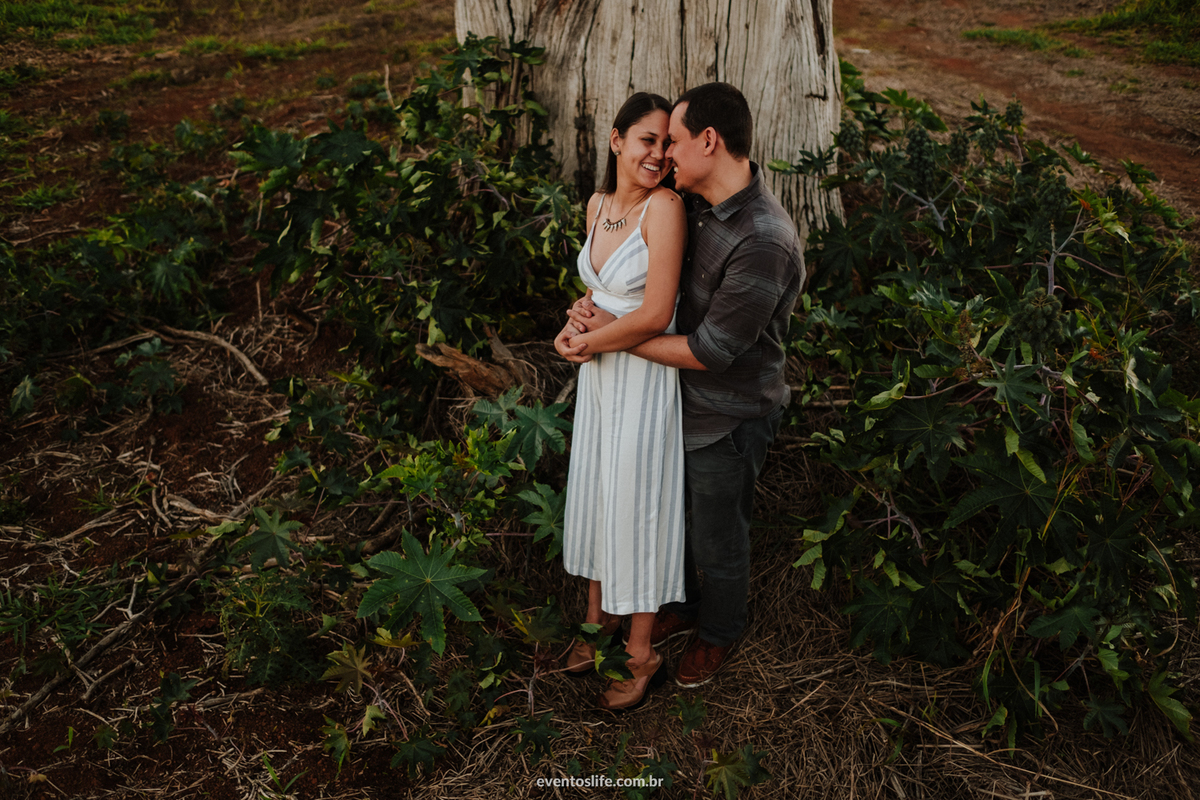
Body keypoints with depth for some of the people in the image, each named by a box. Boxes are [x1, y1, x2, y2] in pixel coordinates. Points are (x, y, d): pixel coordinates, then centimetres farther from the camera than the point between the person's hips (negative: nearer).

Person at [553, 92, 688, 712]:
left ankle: (642, 657, 23)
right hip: (599, 374, 7)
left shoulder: (665, 207, -19)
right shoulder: (597, 204, 4)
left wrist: (585, 342, -12)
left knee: (637, 507, 4)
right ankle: (598, 614, 42)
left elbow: (655, 315, -24)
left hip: (645, 379, -7)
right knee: (595, 493, 19)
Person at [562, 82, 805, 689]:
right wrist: (599, 310, -9)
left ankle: (719, 632, 43)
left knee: (717, 539, 15)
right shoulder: (700, 205, -3)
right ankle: (686, 606, 52)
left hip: (728, 419, -8)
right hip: (684, 401, 8)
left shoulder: (764, 243, -32)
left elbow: (708, 351, -28)